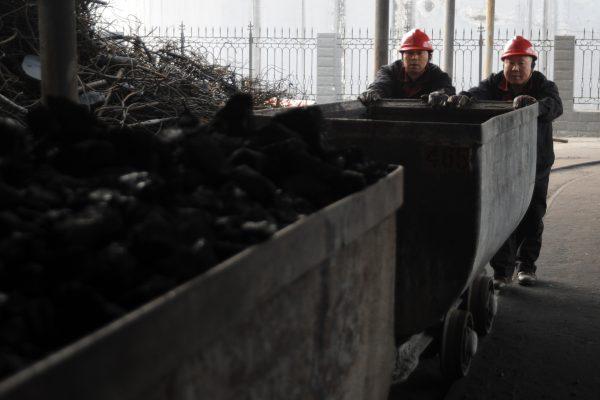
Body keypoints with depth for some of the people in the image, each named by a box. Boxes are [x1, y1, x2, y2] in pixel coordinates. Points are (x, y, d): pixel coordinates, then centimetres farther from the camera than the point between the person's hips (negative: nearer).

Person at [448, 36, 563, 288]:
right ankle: (502, 269, 2)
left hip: (535, 165, 0)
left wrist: (535, 104, -50)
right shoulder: (495, 83, -2)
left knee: (532, 217, 10)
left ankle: (526, 265, 28)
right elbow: (480, 92, -24)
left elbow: (555, 106, -28)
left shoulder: (544, 86, -6)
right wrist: (464, 97, -48)